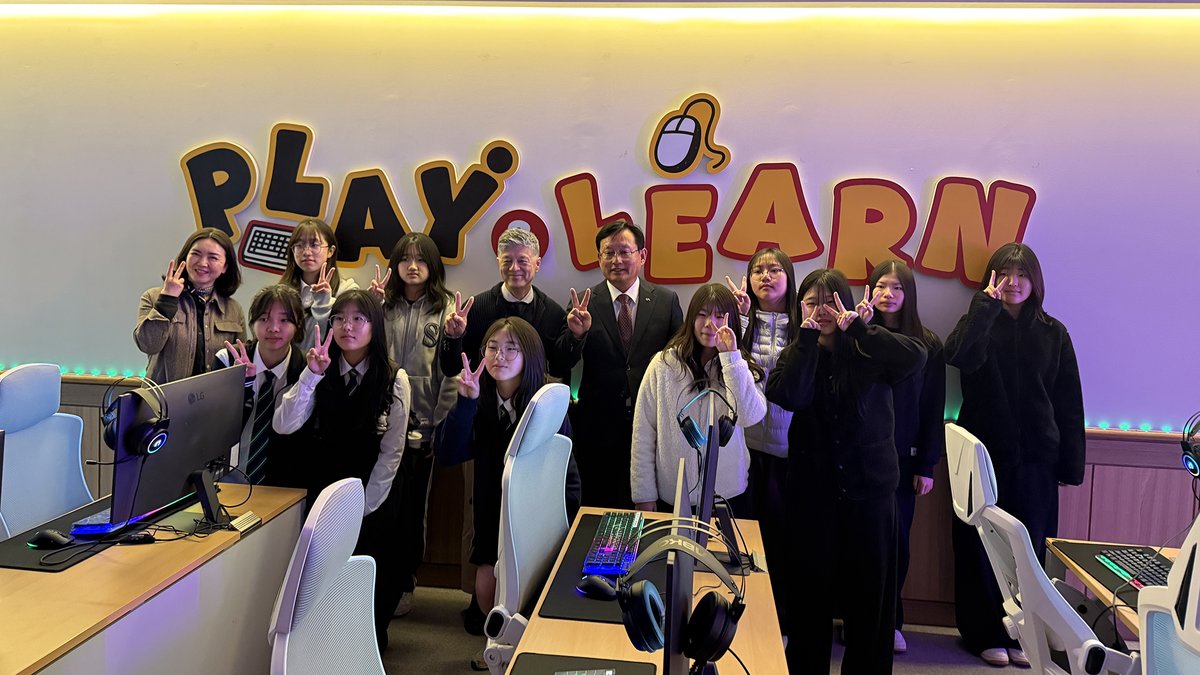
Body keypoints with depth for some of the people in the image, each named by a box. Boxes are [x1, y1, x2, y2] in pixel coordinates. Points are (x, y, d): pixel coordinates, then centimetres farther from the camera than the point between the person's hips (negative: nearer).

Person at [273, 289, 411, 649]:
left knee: (373, 584, 6)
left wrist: (360, 509, -12)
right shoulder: (321, 374, -1)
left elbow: (391, 452, -9)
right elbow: (283, 425, -15)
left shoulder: (394, 380, -8)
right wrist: (312, 375, -25)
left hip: (372, 504, -2)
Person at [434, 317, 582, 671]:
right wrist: (465, 402, -27)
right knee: (486, 589, 6)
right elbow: (448, 454, -18)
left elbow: (565, 472, -13)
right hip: (492, 510, 3)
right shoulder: (480, 403, -6)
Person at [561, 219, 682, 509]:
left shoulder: (667, 300, 0)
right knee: (599, 509, 12)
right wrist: (577, 334, -26)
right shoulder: (585, 303, -3)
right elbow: (561, 366, -7)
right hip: (599, 428, 0)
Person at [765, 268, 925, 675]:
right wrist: (808, 335, -17)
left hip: (870, 485, -1)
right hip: (812, 489, 1)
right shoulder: (797, 353, 3)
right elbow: (788, 397, -17)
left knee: (871, 588, 9)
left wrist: (856, 327, -21)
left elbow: (915, 357, -22)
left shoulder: (869, 353, -2)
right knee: (810, 588, 11)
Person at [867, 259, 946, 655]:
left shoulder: (928, 346, 3)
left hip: (902, 459, 1)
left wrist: (927, 466, 2)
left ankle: (889, 621, 22)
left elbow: (933, 410, 4)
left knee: (895, 540, 7)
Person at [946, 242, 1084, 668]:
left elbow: (1069, 403, 7)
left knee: (1029, 547, 8)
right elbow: (960, 356, -22)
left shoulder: (1053, 333, 7)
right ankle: (985, 634, 16)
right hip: (984, 454, -2)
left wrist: (1071, 463, 3)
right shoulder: (980, 322, 2)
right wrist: (987, 304, -20)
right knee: (981, 546, 3)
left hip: (1035, 459, 2)